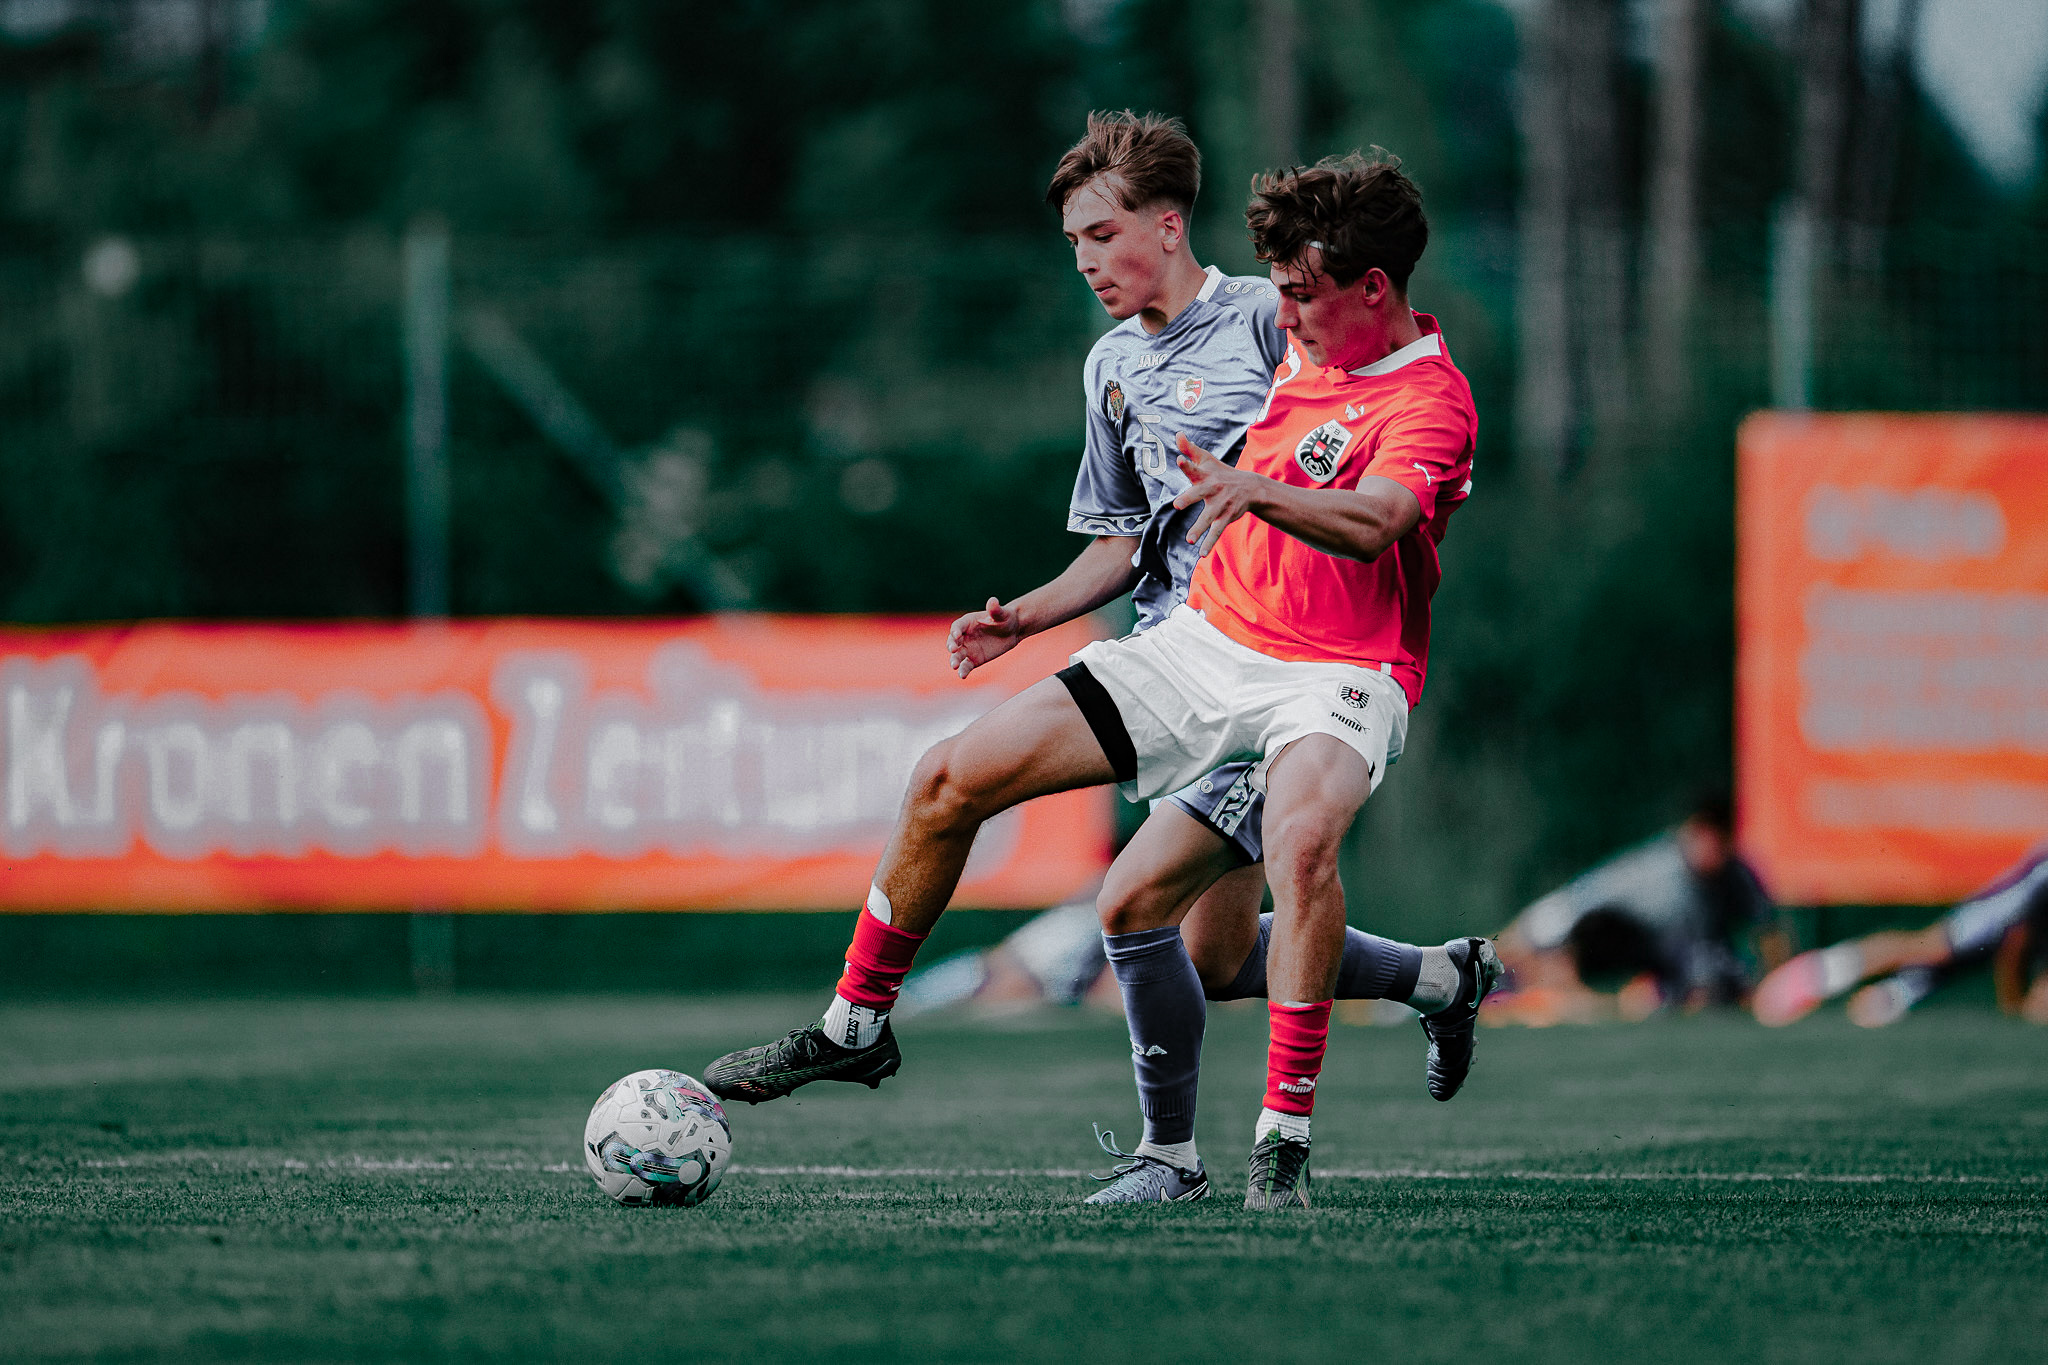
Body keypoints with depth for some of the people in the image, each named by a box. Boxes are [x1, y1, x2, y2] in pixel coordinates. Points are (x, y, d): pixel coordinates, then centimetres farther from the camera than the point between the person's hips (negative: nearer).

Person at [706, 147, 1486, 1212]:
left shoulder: (1431, 401, -17)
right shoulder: (1307, 343, 7)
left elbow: (1374, 523, -39)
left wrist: (1252, 488, -55)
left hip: (1334, 676, -7)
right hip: (1205, 638, 7)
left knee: (1302, 838, -41)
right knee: (951, 779, 0)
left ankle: (1285, 1138, -33)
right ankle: (856, 1028, 19)